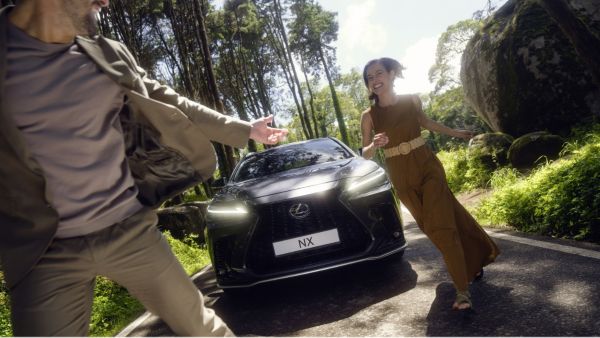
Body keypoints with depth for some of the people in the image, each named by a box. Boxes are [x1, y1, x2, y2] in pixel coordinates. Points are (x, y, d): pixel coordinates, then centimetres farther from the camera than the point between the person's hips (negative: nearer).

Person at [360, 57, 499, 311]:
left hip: (428, 167, -1)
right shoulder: (369, 116, -8)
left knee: (441, 225, -8)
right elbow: (365, 154, -4)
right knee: (434, 225, 10)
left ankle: (462, 290, 3)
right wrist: (375, 145, -26)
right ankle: (471, 263, 32)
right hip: (402, 178, 1)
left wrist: (455, 132, 26)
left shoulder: (411, 101, -4)